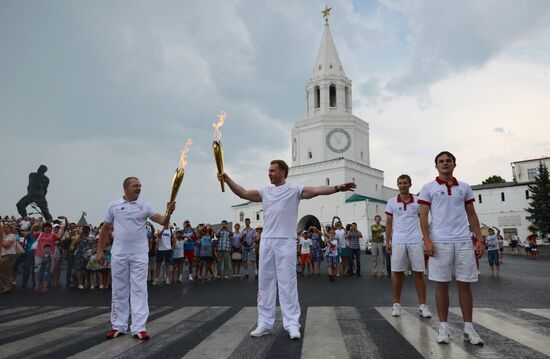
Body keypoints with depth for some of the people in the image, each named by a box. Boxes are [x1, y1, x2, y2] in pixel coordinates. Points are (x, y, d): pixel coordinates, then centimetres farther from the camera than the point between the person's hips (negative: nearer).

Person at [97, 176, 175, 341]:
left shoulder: (145, 206, 0)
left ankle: (139, 328, 1)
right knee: (119, 290, 10)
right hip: (119, 254, 1)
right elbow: (105, 229, 9)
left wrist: (169, 212, -30)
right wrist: (100, 251, 7)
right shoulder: (113, 205, 2)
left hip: (139, 254, -1)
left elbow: (163, 222, -9)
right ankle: (118, 326, 22)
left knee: (139, 289, -2)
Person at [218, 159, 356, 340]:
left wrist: (337, 187, -25)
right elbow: (243, 193, 15)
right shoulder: (265, 191, 15)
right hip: (266, 242, 6)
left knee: (287, 283, -4)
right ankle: (265, 323, 18)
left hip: (285, 243, -6)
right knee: (265, 283, 9)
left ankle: (292, 324, 4)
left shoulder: (294, 189, -1)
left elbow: (317, 190, -12)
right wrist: (227, 179, 5)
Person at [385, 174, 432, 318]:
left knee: (419, 273, 2)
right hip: (398, 241, 0)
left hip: (415, 241, 0)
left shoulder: (417, 202, 6)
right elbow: (389, 223, 8)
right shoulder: (391, 202, 7)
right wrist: (387, 241, 2)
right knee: (397, 273, 2)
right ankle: (396, 304, 11)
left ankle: (422, 306, 10)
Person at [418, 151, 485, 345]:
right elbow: (423, 216, -1)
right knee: (442, 284, 2)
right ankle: (443, 326, 11)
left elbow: (471, 215, 15)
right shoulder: (428, 188, 4)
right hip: (439, 242, -2)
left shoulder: (464, 188, 13)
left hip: (464, 241, 3)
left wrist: (479, 238, 5)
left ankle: (468, 327, 16)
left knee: (465, 284, 5)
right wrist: (427, 240, -11)